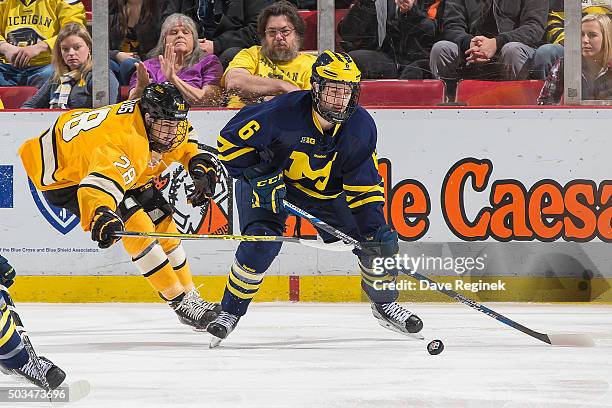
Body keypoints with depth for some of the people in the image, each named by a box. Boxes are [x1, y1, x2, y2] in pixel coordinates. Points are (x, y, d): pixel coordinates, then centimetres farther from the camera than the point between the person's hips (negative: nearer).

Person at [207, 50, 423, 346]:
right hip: (270, 181, -4)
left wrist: (374, 227, -25)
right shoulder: (283, 112, -33)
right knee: (261, 242, -27)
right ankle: (230, 311, -6)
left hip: (326, 189, 4)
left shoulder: (361, 127, -20)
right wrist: (259, 176, -28)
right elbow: (230, 141, -22)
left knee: (379, 240, -4)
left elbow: (364, 186, -13)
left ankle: (384, 304, 22)